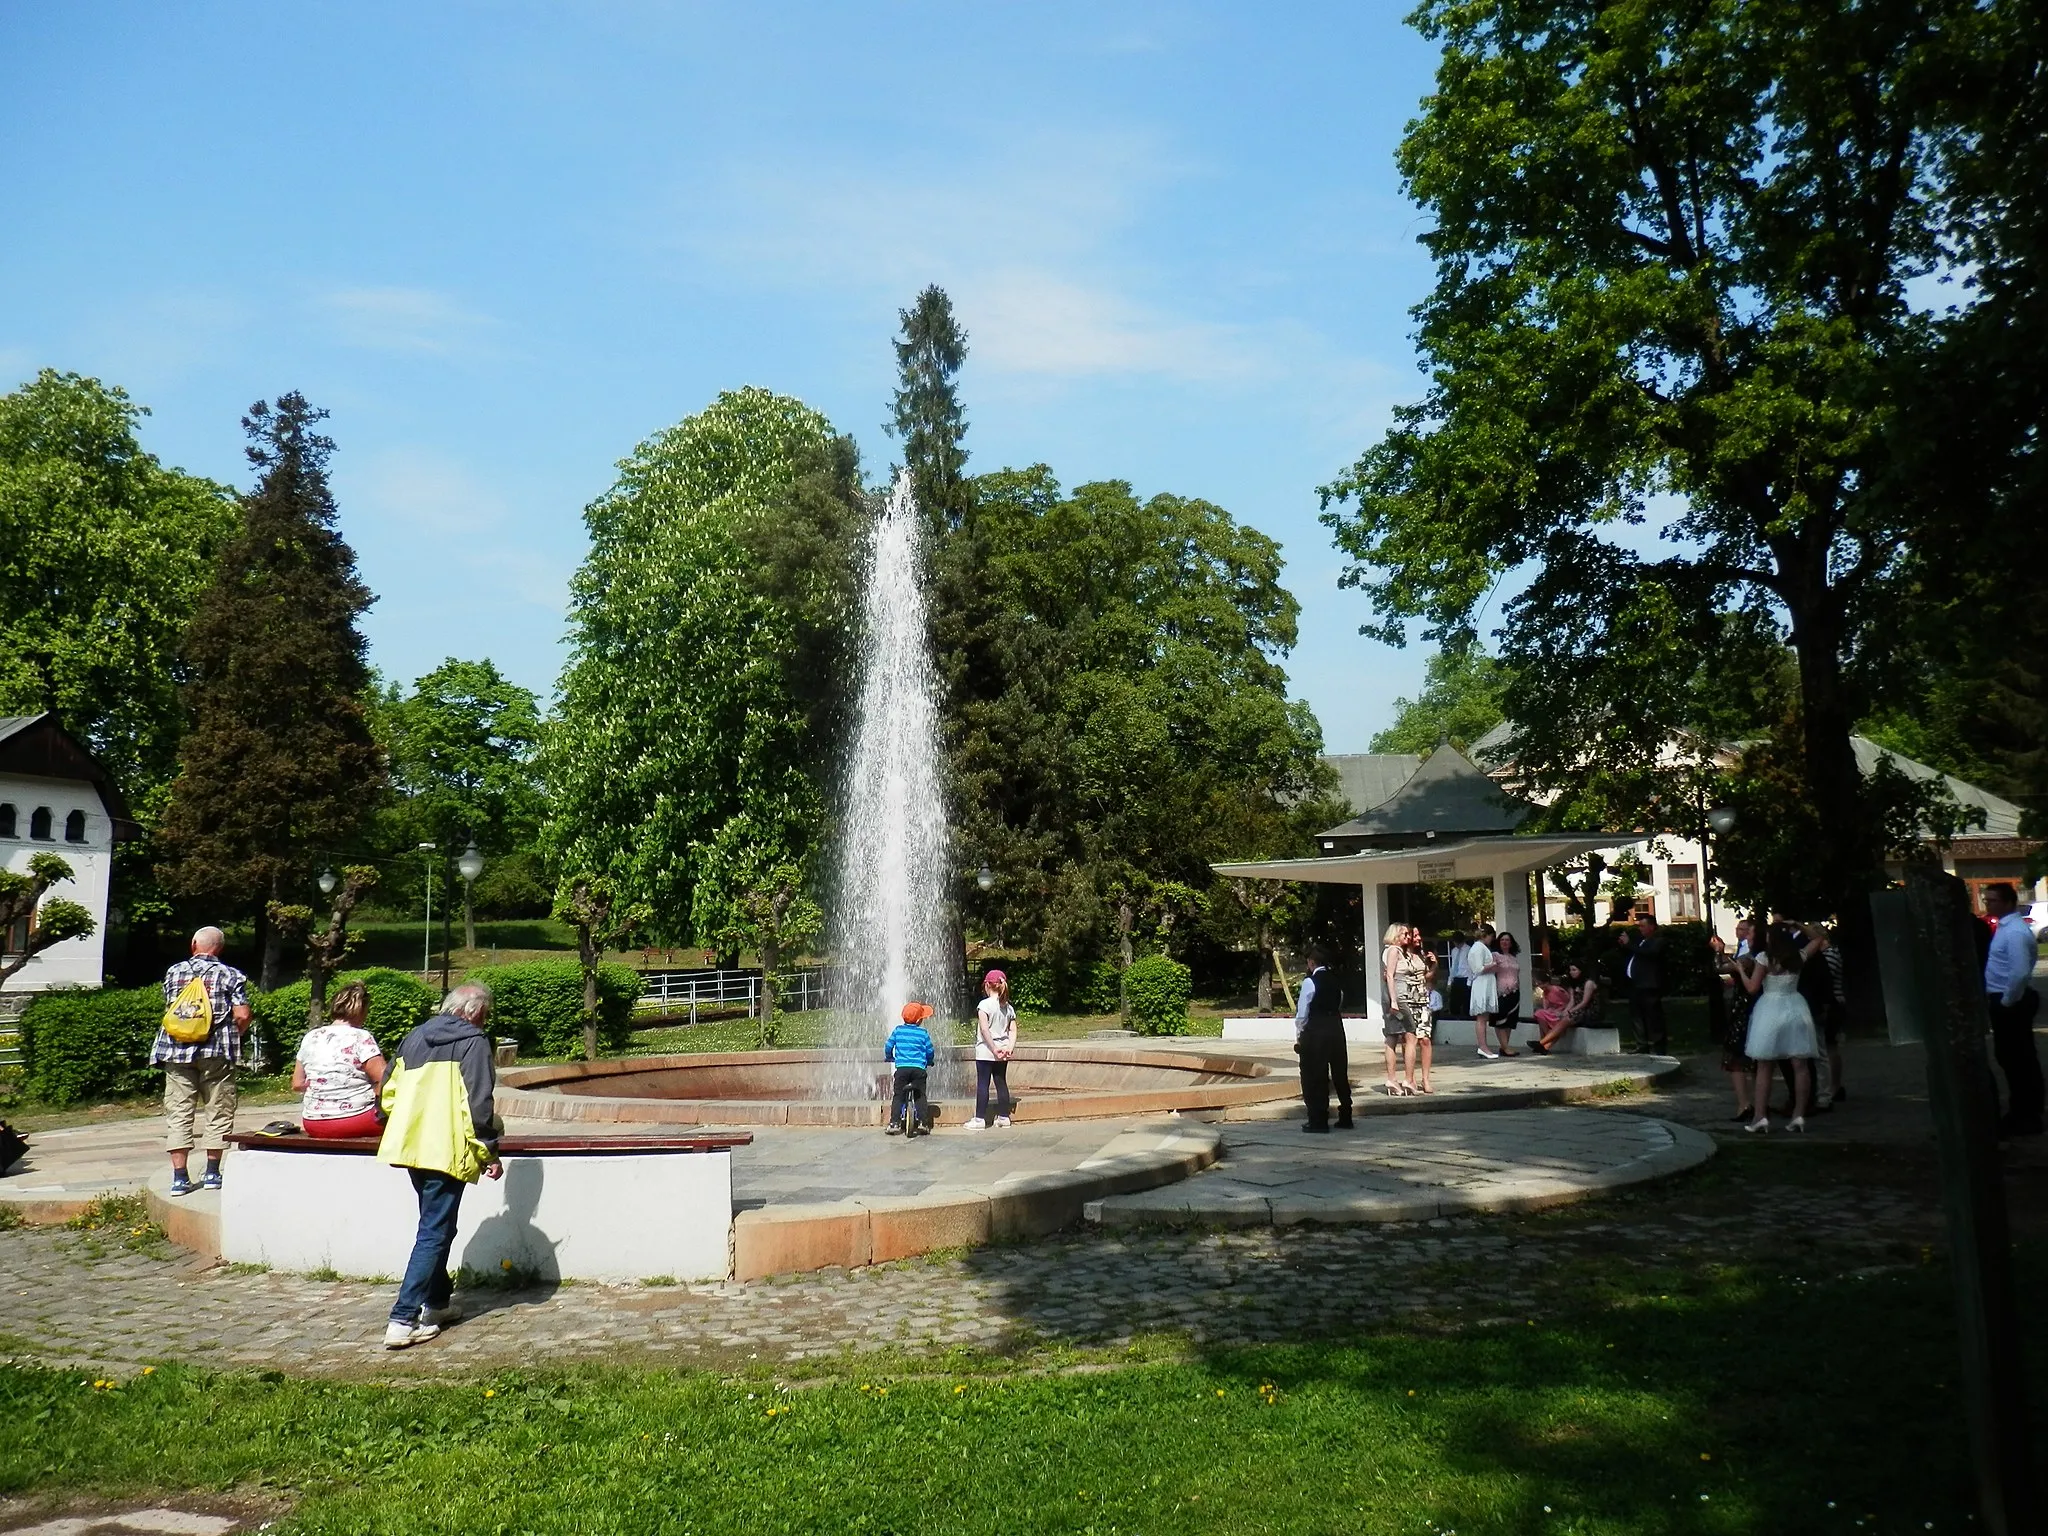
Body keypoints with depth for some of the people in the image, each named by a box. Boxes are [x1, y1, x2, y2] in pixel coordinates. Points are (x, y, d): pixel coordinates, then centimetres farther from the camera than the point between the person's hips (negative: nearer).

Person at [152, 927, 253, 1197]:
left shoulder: (173, 972, 8)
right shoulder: (231, 976, -1)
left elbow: (169, 1009, 17)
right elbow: (242, 1016, -7)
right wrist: (235, 1036, 11)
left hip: (177, 1050, 2)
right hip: (216, 1052, -2)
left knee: (178, 1112, 5)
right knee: (217, 1110, 8)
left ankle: (179, 1177, 2)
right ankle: (212, 1172, 11)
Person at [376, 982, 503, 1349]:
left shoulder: (415, 1038, 14)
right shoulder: (473, 1042, -7)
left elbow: (388, 1092, 17)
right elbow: (478, 1103, -13)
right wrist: (490, 1152, -8)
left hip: (411, 1145, 8)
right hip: (447, 1150, -7)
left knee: (435, 1226, 23)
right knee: (435, 1233, -4)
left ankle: (437, 1301, 32)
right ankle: (403, 1320, -9)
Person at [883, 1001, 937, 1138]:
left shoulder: (898, 1030, 6)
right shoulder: (923, 1033, 3)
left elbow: (888, 1046, 10)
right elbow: (930, 1051, 8)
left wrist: (889, 1057, 30)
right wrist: (929, 1062, 29)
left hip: (901, 1068, 1)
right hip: (919, 1068, -1)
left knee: (898, 1096, 8)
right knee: (920, 1096, 11)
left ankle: (894, 1123, -2)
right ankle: (921, 1122, 3)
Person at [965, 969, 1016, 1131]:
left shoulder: (985, 1004, -11)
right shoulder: (1008, 1007, 8)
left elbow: (984, 1029, -18)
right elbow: (1013, 1030, 1)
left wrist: (994, 1049, -15)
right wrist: (1010, 1047, -6)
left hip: (986, 1051, -6)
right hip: (1003, 1051, 6)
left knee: (982, 1083, -2)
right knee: (1001, 1082, 12)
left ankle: (979, 1119, -1)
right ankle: (1004, 1117, 16)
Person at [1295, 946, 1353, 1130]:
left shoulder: (1310, 981, -10)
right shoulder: (1335, 979, 8)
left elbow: (1302, 1012, -9)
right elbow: (1340, 1004, 10)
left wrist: (1299, 1037, -2)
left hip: (1316, 1030, -6)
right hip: (1336, 1027, 7)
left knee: (1315, 1076, 0)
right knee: (1340, 1072, 14)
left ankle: (1318, 1120, 0)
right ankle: (1345, 1118, 21)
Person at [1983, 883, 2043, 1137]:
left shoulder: (2015, 931, -20)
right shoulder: (2005, 927, 11)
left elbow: (2020, 972, -28)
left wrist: (2007, 1002, -18)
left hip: (2012, 1003, -10)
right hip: (2005, 1001, 10)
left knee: (2017, 1058, -1)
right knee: (2009, 1056, 17)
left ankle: (2026, 1118, 7)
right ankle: (2021, 1112, 27)